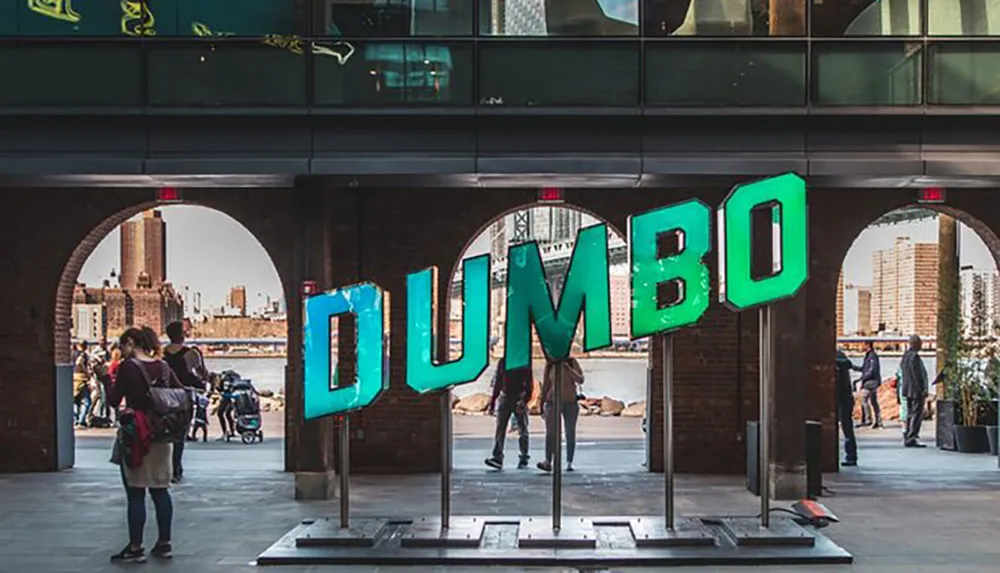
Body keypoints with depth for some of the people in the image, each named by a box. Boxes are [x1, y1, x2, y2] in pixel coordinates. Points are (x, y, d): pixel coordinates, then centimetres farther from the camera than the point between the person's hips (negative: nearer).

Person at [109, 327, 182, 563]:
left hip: (136, 435, -6)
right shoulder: (163, 367, 6)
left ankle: (135, 548, 4)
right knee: (161, 490, 12)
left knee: (135, 494, 1)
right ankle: (164, 544, 17)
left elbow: (115, 400, -7)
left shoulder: (128, 367, -10)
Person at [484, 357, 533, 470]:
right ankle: (498, 457, -12)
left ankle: (524, 458, 11)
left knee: (522, 430, 2)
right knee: (500, 428, -7)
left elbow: (529, 385, -6)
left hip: (519, 400, -3)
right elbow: (497, 383, 14)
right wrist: (492, 403, 11)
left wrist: (524, 400, -20)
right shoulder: (502, 362, 9)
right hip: (504, 398, 3)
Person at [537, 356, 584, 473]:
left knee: (570, 433, 3)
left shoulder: (572, 362, 0)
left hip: (570, 402, 0)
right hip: (553, 401, 0)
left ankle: (569, 463, 9)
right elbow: (545, 385, 10)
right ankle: (548, 461, -16)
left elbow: (580, 380, -9)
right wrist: (542, 403, 9)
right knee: (550, 432, -11)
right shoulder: (549, 365, 4)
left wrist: (568, 368, -21)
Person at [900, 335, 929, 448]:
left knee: (910, 414, 14)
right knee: (917, 414, -7)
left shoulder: (905, 356, 14)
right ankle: (911, 439, -10)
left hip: (907, 390, 10)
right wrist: (923, 390, -17)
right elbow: (917, 375, -19)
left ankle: (908, 438, 17)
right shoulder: (914, 357, -16)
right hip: (916, 390, -10)